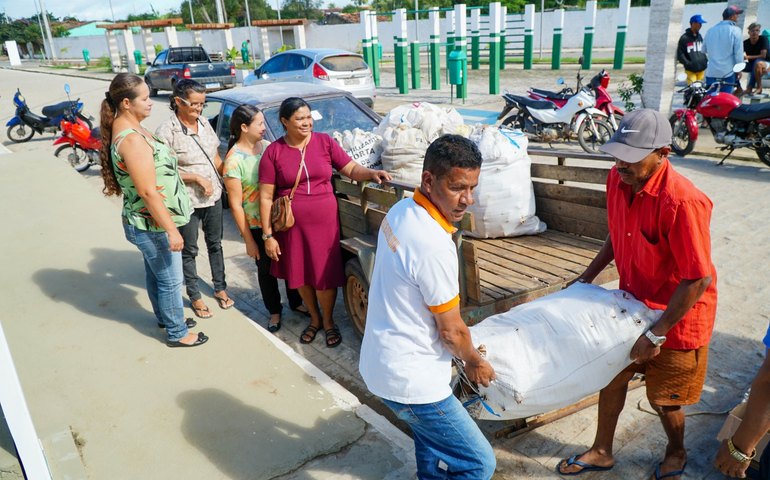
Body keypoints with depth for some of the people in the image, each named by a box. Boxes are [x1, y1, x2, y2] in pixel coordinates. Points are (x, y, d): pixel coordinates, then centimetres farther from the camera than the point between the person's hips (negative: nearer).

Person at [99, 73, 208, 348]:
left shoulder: (126, 128, 5)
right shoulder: (132, 138, -27)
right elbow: (148, 191, -28)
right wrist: (171, 230, -24)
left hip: (146, 223, 10)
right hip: (153, 225, -10)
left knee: (155, 273, 25)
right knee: (170, 280, 6)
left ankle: (165, 317, 44)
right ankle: (177, 333, 23)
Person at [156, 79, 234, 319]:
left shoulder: (204, 123, 2)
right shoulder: (167, 131, -17)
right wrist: (197, 178, -20)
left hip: (214, 197, 6)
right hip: (187, 202, -5)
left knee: (215, 244, 19)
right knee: (189, 251, 12)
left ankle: (220, 288, 37)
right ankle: (195, 297, 28)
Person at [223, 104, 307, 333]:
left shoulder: (267, 146, -2)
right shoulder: (234, 160, -17)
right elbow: (235, 205, -14)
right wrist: (249, 240, -12)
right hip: (257, 226, -4)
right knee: (266, 269, 13)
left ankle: (296, 301, 40)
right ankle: (274, 311, 34)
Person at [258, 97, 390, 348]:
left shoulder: (325, 142, -1)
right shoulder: (273, 151, -4)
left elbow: (351, 169, 2)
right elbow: (266, 197, -4)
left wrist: (372, 173, -20)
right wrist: (268, 235, -6)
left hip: (324, 222, 0)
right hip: (292, 226, 1)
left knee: (325, 275, 5)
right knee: (300, 275, 14)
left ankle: (328, 322, 30)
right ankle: (314, 319, 38)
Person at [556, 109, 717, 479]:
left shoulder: (681, 202, -32)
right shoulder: (618, 179, -10)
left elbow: (698, 280, -26)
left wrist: (656, 335, -23)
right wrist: (589, 275, 10)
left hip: (676, 315, -6)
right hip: (632, 303, 6)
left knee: (663, 399, 13)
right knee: (613, 374, 17)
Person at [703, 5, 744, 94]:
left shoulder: (710, 30, 8)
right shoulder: (735, 30, -7)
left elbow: (704, 50, 18)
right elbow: (738, 52, -8)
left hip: (711, 72, 4)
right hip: (727, 73, -4)